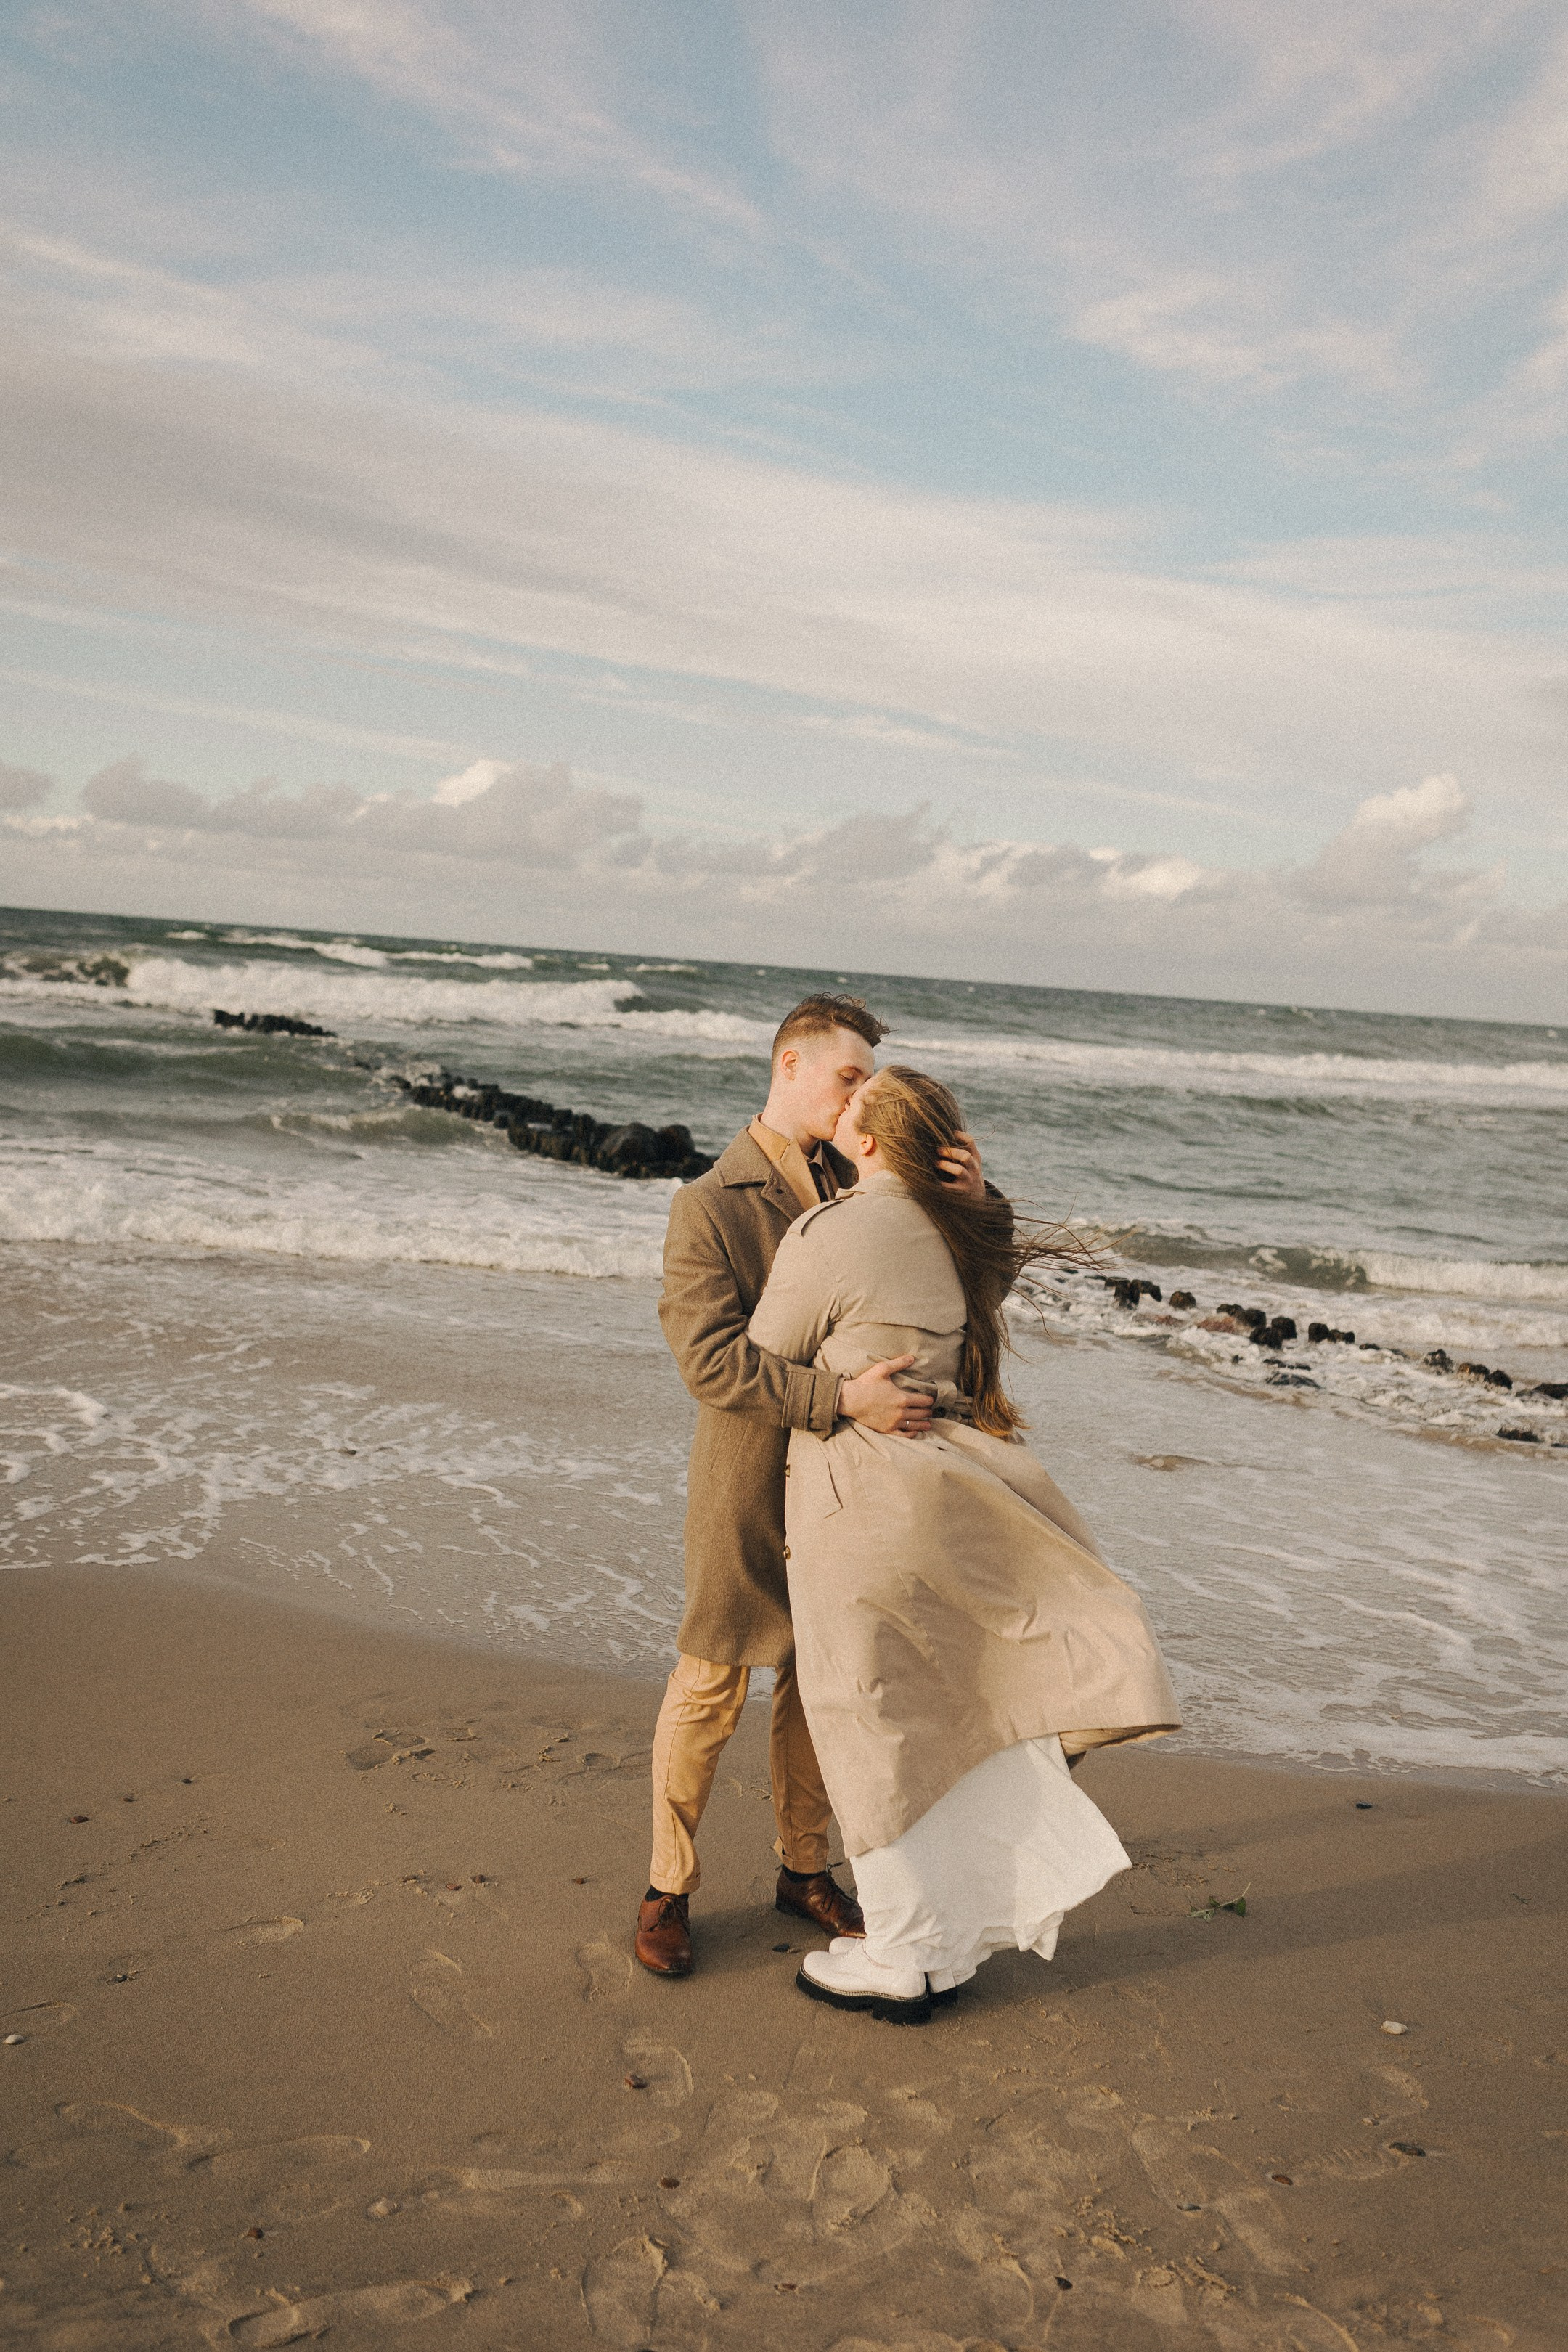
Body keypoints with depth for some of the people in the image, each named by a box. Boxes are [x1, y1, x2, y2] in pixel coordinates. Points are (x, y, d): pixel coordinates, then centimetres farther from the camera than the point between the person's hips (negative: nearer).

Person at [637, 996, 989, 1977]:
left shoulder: (863, 1185, 5)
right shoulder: (710, 1205, -11)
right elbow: (711, 1358, -21)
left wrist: (974, 1198, -15)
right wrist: (841, 1398, -31)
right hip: (751, 1486, -5)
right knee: (709, 1691, 5)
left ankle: (805, 1867, 34)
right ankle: (668, 1889, 22)